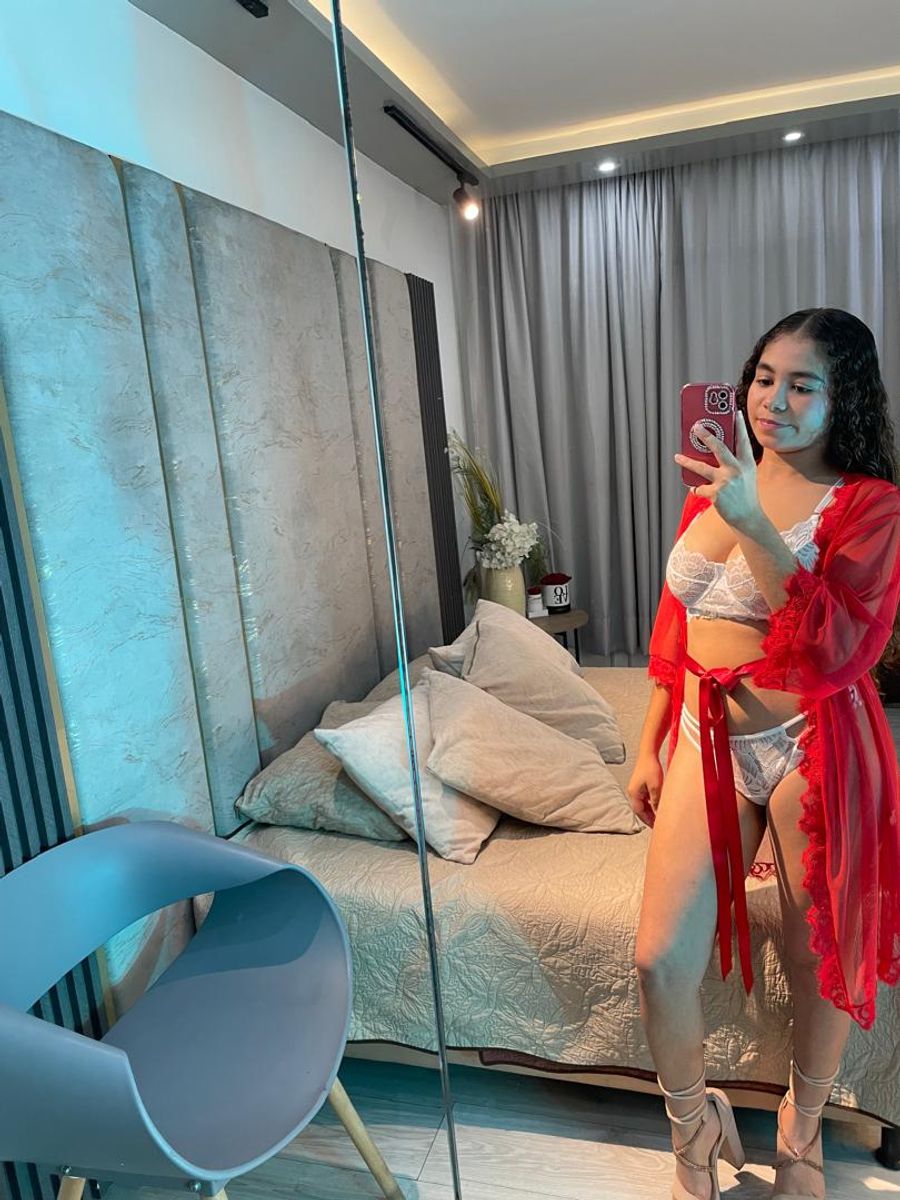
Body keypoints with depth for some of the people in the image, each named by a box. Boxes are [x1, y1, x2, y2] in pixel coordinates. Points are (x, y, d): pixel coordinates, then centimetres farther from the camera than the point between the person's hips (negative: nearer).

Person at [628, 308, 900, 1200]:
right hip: (707, 741, 4)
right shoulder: (711, 489, 8)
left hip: (811, 748, -3)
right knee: (659, 959, 0)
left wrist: (753, 524, -30)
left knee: (821, 959, 14)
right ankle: (692, 1125, 32)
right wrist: (648, 747, 11)